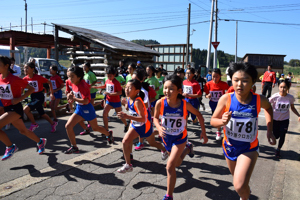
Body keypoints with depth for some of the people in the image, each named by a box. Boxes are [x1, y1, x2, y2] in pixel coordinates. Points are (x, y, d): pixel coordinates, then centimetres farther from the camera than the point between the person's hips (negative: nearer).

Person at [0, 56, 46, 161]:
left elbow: (31, 89, -13)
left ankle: (10, 147, 1)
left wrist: (19, 99, -19)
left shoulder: (14, 79, -17)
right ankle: (41, 142, 38)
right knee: (23, 130, 18)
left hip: (15, 108, -7)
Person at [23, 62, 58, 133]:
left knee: (26, 109, -21)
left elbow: (49, 82, -9)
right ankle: (53, 123, 38)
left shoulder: (38, 77, -18)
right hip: (32, 97, 7)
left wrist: (51, 94, -9)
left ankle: (34, 124, 0)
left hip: (39, 97, -6)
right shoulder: (25, 78, -3)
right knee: (42, 113, 17)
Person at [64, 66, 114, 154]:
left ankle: (109, 134, 43)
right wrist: (70, 95, 3)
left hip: (87, 109, -7)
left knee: (95, 128, 12)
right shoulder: (72, 83, -3)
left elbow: (86, 101, -31)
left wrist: (73, 98, -31)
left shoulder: (82, 86, -26)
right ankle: (74, 147, 9)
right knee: (68, 126, -4)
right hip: (78, 108, 7)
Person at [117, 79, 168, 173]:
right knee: (125, 141, -10)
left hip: (145, 126, -6)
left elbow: (142, 119, -42)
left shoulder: (137, 102, -34)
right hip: (135, 125, 6)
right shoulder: (128, 99, -11)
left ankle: (164, 150, 53)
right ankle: (128, 165, 5)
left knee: (152, 143, 19)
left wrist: (127, 116, -48)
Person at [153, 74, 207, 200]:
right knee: (177, 163, 24)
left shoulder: (184, 104, -24)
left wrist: (203, 132, -6)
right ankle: (187, 149, 57)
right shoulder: (160, 103, -24)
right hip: (166, 137, 3)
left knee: (170, 166, -16)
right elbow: (156, 117, -5)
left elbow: (198, 115, -6)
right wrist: (159, 127, -26)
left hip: (180, 137, -3)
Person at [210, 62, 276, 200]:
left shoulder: (259, 100, -18)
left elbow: (268, 108, 8)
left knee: (239, 186, -16)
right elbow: (213, 121, -12)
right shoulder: (226, 99, -21)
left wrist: (269, 130, 2)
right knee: (237, 178, 26)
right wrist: (222, 121, -34)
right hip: (230, 146, 2)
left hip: (249, 148, -2)